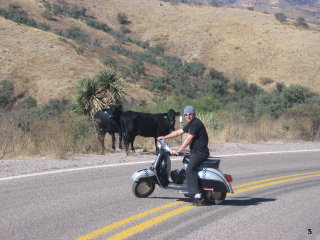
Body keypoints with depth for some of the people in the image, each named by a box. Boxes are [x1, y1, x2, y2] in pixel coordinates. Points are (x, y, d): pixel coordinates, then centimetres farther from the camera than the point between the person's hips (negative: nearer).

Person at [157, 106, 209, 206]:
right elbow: (178, 132, 27)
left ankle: (198, 196, -35)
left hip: (200, 152, -11)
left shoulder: (196, 123, -13)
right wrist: (165, 137, 26)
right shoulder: (191, 124, 19)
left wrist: (178, 151, -17)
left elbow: (188, 139, -18)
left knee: (189, 170, -26)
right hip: (196, 152, 11)